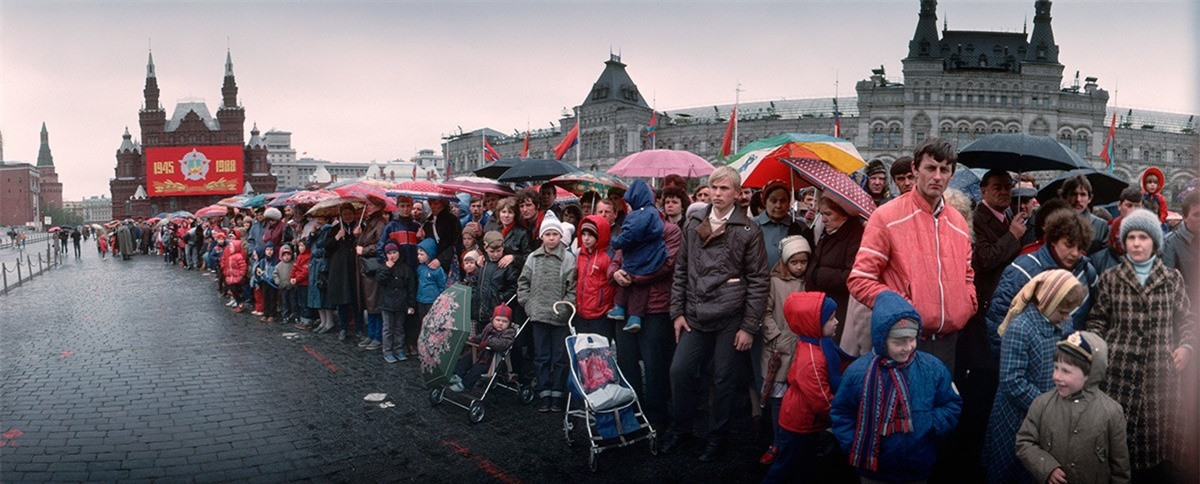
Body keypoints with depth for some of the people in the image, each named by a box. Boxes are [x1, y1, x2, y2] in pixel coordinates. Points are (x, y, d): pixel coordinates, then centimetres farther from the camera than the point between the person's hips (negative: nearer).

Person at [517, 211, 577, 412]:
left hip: (560, 317, -3)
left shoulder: (568, 258, -5)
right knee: (541, 357, 9)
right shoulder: (533, 258, 6)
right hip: (539, 315, 3)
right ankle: (544, 394, 18)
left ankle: (557, 394, 15)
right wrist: (527, 303, 2)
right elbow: (523, 282, 11)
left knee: (560, 357, 5)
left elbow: (573, 287, -7)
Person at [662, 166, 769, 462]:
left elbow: (758, 281, -5)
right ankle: (681, 428, 24)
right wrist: (677, 312, 7)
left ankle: (717, 437, 23)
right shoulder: (693, 224, 7)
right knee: (679, 371, 3)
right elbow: (681, 271, 12)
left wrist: (749, 327, -8)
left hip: (730, 319, -3)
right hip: (695, 317, 4)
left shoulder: (748, 231, -5)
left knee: (724, 380, 5)